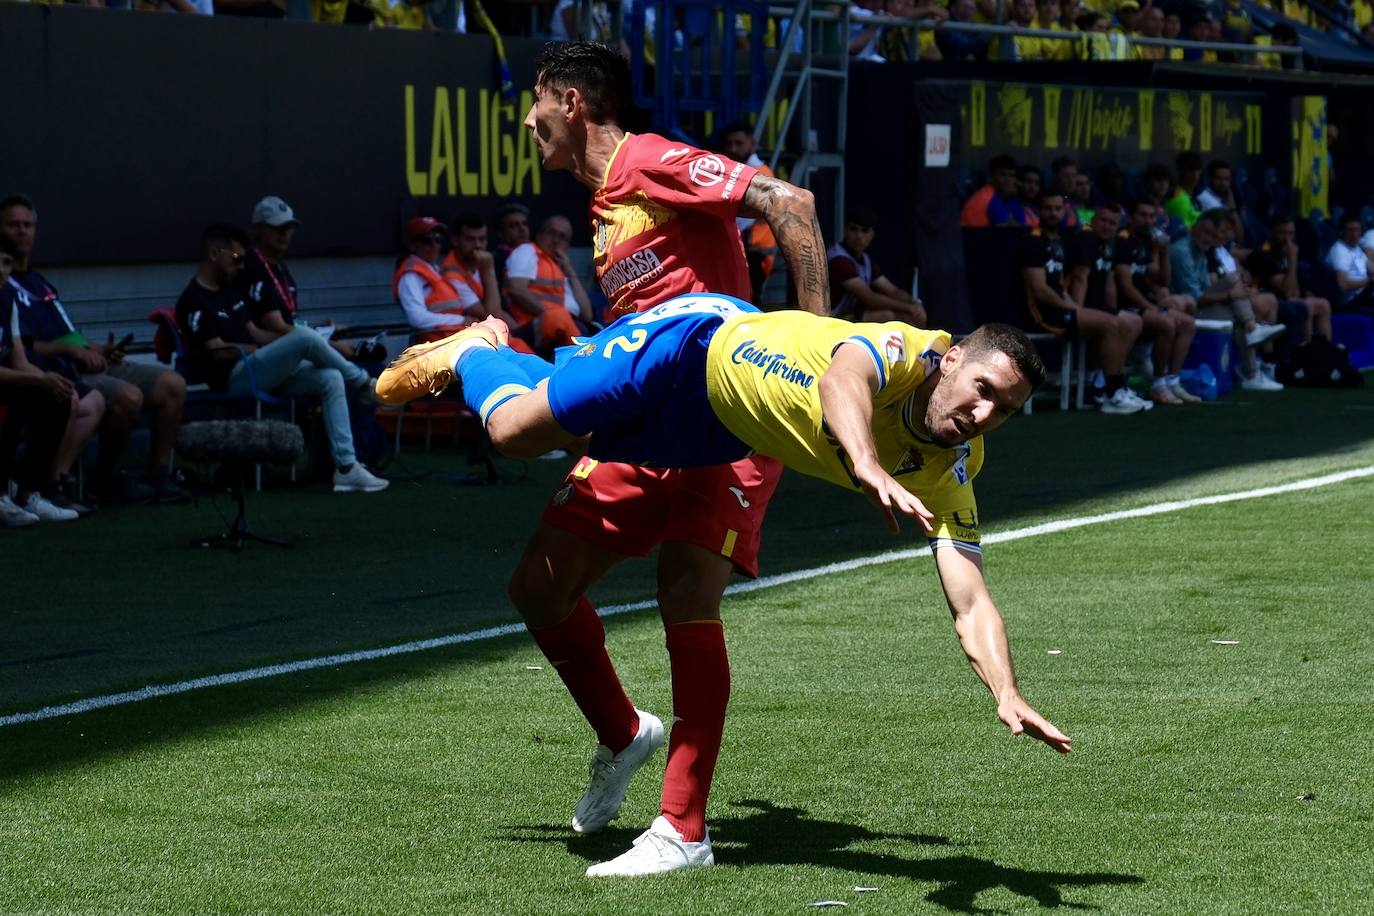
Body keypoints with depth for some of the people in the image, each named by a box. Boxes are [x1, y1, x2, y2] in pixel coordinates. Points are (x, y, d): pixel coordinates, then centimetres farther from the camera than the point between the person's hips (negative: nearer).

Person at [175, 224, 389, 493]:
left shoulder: (231, 289, 20)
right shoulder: (194, 300, -9)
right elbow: (217, 351, -15)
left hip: (262, 372, 10)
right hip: (234, 377, -10)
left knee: (330, 378, -10)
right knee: (304, 338, -26)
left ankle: (346, 467, -16)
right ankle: (363, 382, -1)